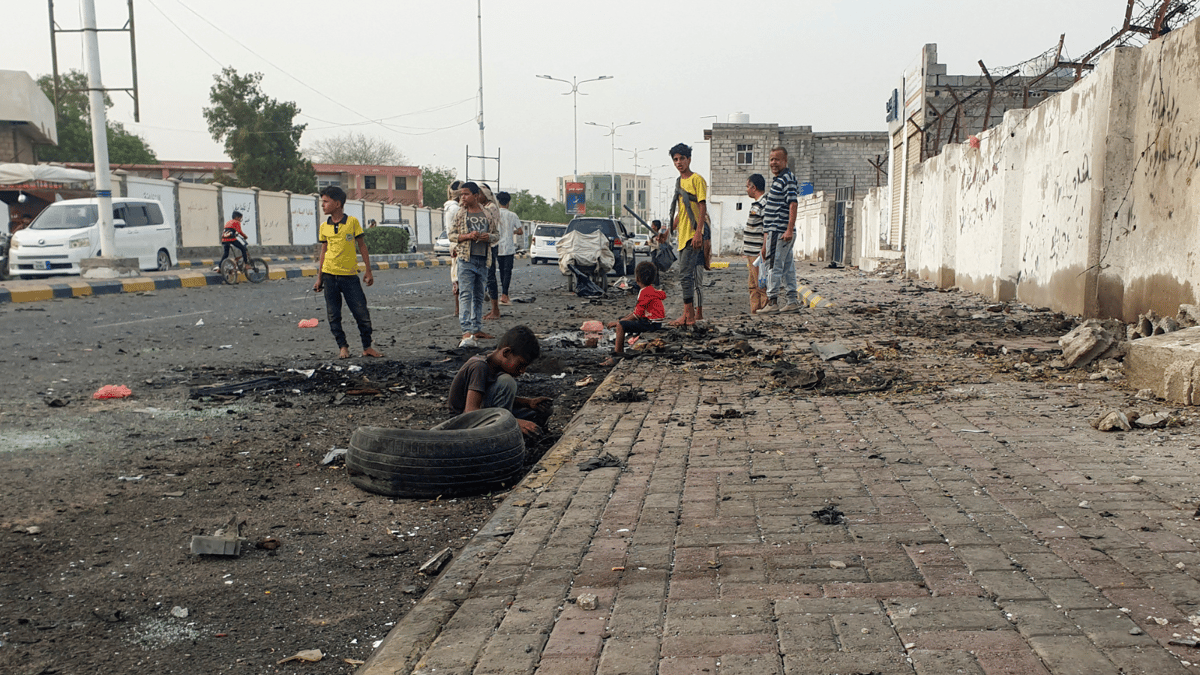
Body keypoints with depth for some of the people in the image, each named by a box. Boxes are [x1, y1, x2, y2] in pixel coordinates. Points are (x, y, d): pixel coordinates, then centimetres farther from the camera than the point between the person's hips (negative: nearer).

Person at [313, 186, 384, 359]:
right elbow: (324, 252, 12)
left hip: (350, 275, -2)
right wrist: (319, 278, 11)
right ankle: (343, 347, 16)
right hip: (329, 275, 3)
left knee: (362, 313, -2)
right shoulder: (324, 226, 5)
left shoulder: (352, 221, -3)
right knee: (334, 315, 4)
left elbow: (362, 246, 4)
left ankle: (367, 347, 11)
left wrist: (368, 271, 2)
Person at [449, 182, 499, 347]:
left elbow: (497, 233, 15)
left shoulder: (487, 214, 8)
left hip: (483, 259, 3)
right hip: (466, 259, -3)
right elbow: (451, 235, 3)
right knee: (465, 294, -13)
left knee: (479, 295, 12)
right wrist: (468, 236, -13)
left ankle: (476, 328, 22)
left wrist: (489, 237, -8)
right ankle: (467, 331, -21)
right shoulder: (460, 214, 3)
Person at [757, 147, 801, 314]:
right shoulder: (777, 179, 20)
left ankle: (772, 301, -6)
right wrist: (766, 233, 25)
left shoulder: (788, 178, -10)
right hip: (775, 231, 10)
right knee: (787, 267, 11)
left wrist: (790, 229, -26)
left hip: (781, 231, -10)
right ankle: (792, 301, 15)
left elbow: (793, 204, -19)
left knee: (775, 266, -8)